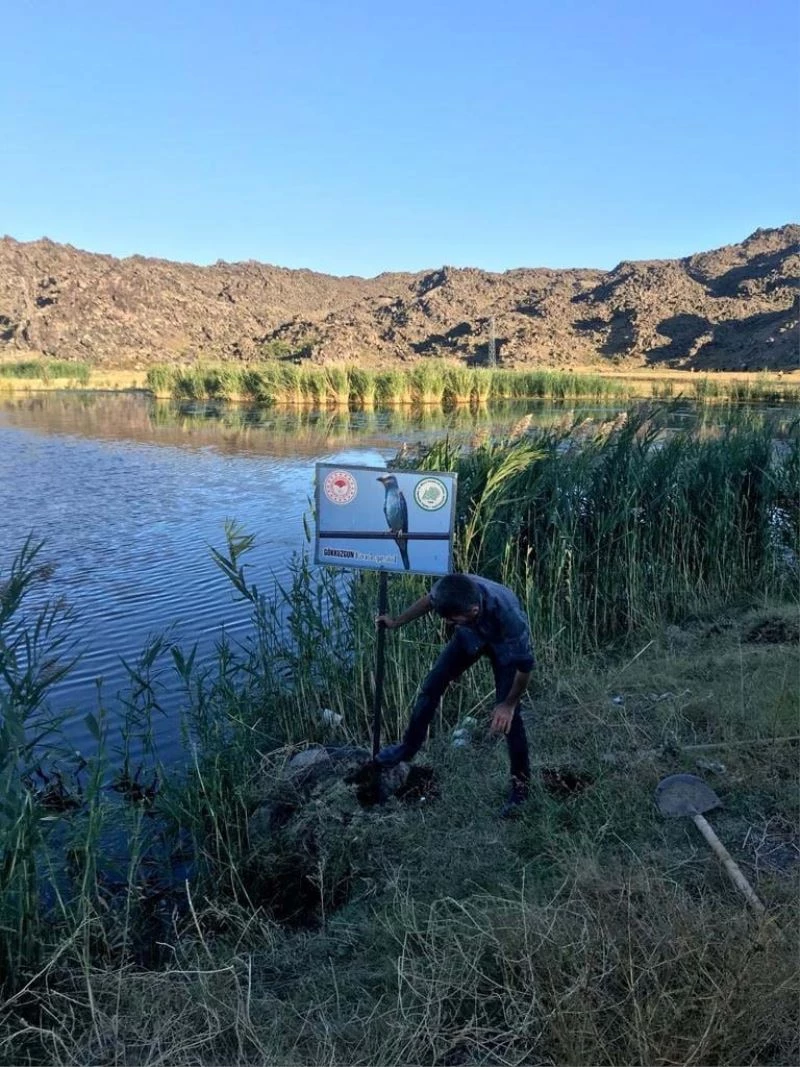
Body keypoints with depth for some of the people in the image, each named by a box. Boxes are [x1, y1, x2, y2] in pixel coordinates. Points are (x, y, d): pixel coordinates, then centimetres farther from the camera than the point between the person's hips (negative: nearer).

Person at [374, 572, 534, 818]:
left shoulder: (508, 616, -47)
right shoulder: (451, 591, -37)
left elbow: (524, 665, -28)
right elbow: (429, 599, -8)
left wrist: (509, 704, -16)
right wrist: (397, 622, 3)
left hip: (505, 645, -4)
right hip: (470, 635, 4)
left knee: (507, 717, -9)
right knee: (432, 685, 4)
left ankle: (521, 785, 9)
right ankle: (408, 747, 25)